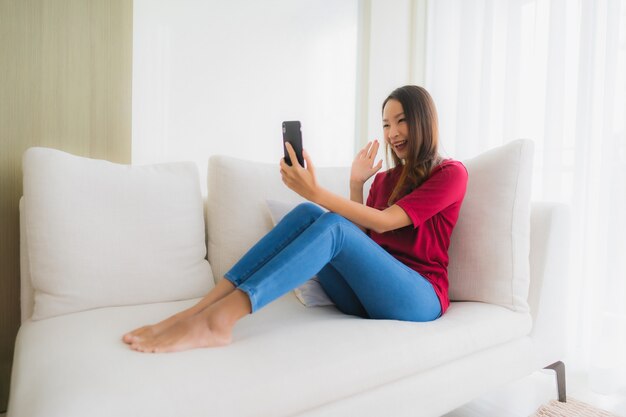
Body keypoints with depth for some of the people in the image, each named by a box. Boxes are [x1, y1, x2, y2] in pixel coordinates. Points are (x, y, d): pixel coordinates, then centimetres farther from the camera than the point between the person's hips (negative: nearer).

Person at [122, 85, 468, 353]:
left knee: (332, 225, -31)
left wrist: (316, 192, -23)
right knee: (307, 214, -20)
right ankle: (200, 309, -29)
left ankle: (216, 321, -42)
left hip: (419, 297, -5)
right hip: (368, 295, 5)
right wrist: (356, 184, 5)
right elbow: (359, 237, 12)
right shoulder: (385, 179, 21)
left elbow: (383, 223, -13)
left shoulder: (450, 173, 2)